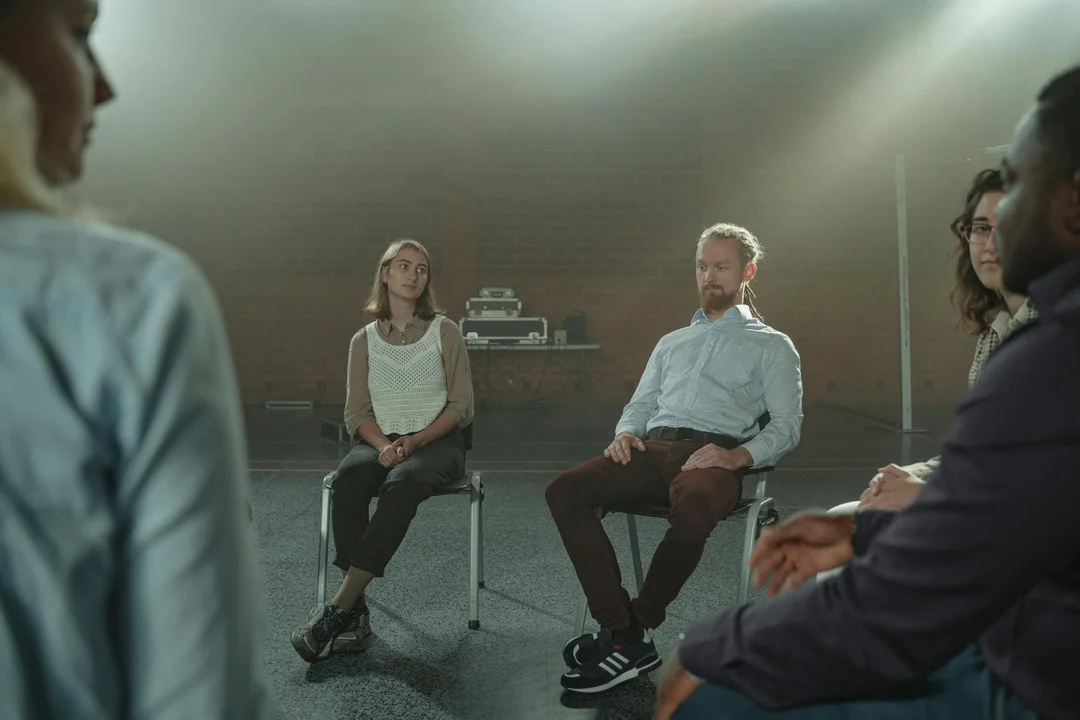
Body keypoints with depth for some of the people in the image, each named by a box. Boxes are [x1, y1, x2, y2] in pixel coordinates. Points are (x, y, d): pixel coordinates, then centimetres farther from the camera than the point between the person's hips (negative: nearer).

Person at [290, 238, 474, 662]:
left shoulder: (445, 332, 5)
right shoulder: (364, 340, 11)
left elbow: (460, 406, 1)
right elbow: (357, 413, 6)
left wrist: (415, 441, -14)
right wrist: (384, 445, -16)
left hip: (436, 442, -2)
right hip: (380, 443, 2)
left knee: (402, 481, -37)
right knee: (349, 477, -34)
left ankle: (338, 608, -35)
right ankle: (356, 611, -31)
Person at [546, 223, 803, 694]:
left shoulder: (772, 345, 17)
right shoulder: (672, 342, 32)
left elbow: (787, 425, 6)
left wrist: (738, 455, -15)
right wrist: (625, 434, 2)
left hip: (716, 454, -4)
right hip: (653, 449, 5)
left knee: (692, 511, -41)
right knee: (564, 492, -24)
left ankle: (636, 628, -19)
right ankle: (624, 634, -26)